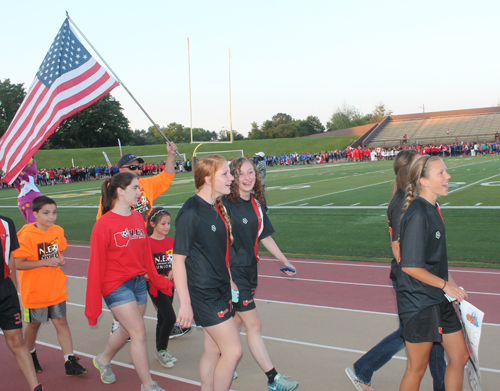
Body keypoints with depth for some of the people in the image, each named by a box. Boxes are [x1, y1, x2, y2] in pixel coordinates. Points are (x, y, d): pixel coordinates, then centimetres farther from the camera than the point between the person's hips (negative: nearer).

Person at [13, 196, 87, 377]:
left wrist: (60, 260, -3)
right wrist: (44, 262, -24)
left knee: (61, 322, 2)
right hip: (35, 291, -4)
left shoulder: (58, 231, 1)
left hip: (56, 289, 4)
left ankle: (70, 362, 6)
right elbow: (18, 264, -19)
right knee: (34, 324, 14)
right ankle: (30, 356, 40)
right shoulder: (27, 235, -17)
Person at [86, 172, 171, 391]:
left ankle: (103, 360, 45)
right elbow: (96, 267, -11)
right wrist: (93, 308, -10)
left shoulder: (138, 218, 4)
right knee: (139, 333, -5)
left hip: (139, 282, 7)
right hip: (116, 285, -6)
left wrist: (158, 281, 15)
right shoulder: (104, 224, -14)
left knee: (127, 330, 17)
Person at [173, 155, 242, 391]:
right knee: (233, 351, -4)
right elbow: (178, 259, -18)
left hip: (221, 291, 8)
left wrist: (230, 283, 21)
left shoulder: (217, 208, 7)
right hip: (204, 295, -8)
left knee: (213, 350, 15)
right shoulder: (191, 213, -19)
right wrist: (185, 304, -19)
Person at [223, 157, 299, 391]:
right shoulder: (226, 204, -16)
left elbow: (265, 237, 17)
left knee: (236, 321, 16)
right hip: (233, 272, -7)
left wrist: (285, 262, 21)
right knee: (253, 325, -2)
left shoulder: (256, 204, 6)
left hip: (250, 270, 7)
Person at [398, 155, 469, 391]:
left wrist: (452, 285, 9)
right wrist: (446, 285, -13)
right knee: (417, 368, 5)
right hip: (419, 303, -9)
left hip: (439, 300, 9)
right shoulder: (417, 215, -22)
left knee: (460, 357, 16)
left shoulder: (433, 209, 7)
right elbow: (410, 266, -24)